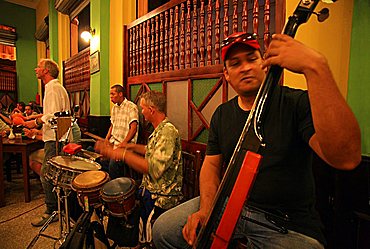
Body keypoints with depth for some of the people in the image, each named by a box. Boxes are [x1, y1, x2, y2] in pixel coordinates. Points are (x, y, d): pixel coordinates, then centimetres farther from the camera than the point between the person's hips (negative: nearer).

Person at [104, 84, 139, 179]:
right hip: (113, 143, 8)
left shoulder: (131, 107, -9)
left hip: (124, 145, -8)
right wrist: (107, 138, 9)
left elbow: (133, 128, -17)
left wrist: (124, 143, -23)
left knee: (113, 165, -21)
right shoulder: (114, 107, 17)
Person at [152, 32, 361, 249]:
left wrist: (316, 67, -34)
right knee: (163, 230, 0)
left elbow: (347, 158, -28)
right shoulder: (222, 114, 6)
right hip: (229, 206, 5)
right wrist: (206, 210, -10)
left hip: (287, 223, -4)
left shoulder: (298, 103, -11)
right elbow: (212, 164, 8)